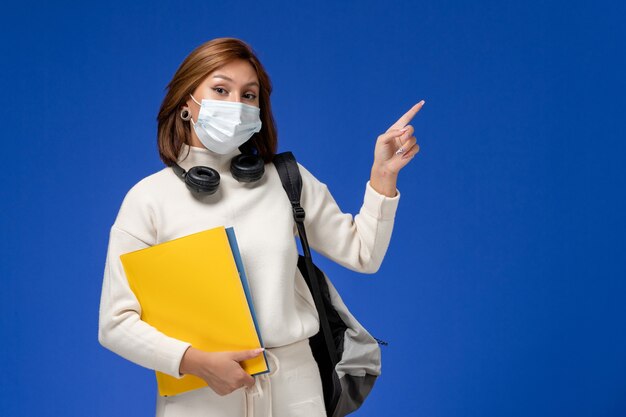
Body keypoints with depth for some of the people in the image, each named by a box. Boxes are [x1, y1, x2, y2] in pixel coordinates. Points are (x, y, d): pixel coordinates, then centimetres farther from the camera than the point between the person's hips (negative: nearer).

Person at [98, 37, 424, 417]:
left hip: (292, 385, 3)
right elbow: (116, 322, -6)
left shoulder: (287, 181, 4)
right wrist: (196, 361, -18)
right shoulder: (149, 198, -4)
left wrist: (383, 174, -2)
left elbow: (362, 255, 8)